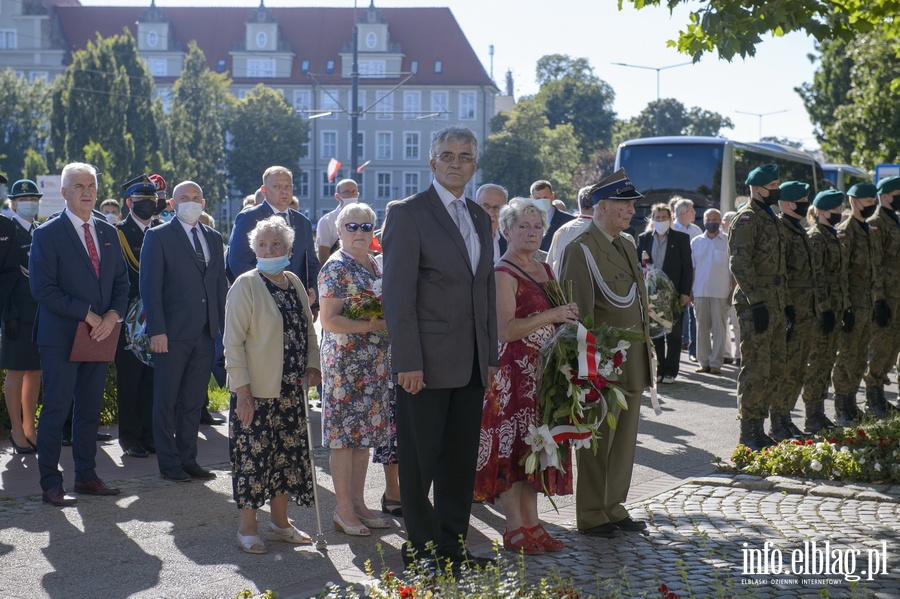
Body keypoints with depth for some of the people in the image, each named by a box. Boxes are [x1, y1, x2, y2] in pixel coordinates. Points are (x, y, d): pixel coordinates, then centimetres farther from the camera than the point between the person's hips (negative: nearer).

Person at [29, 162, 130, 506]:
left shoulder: (108, 232, 12)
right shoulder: (47, 234, -6)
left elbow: (121, 281, 14)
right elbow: (42, 288, -13)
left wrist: (113, 315, -6)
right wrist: (87, 313, -16)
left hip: (100, 335, 6)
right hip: (61, 337, -5)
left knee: (91, 409, 11)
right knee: (56, 409, -2)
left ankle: (86, 476, 20)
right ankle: (50, 485, 3)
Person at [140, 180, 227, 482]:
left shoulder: (213, 238, 14)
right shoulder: (158, 237, -3)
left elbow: (220, 284, 15)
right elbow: (150, 286, -8)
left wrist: (225, 326, 7)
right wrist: (157, 331, -15)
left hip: (206, 333, 5)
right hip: (173, 333, -5)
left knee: (193, 400, 11)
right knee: (167, 401, 4)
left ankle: (188, 459, 19)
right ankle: (168, 463, 12)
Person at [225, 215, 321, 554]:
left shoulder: (294, 283, 10)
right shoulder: (246, 285, -8)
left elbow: (308, 329, 20)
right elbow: (233, 341, -11)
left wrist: (312, 365, 5)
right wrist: (242, 390, -15)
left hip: (290, 390, 6)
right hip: (255, 392, -6)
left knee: (288, 455, 10)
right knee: (253, 456, -2)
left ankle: (280, 523, 23)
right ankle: (248, 529, 10)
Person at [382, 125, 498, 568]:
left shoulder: (479, 218, 15)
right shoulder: (409, 214, -7)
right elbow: (398, 293, -12)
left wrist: (490, 354, 13)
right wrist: (408, 362, -17)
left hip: (471, 363, 7)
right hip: (428, 361, -7)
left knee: (461, 460, 11)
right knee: (419, 461, 4)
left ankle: (452, 544, 21)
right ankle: (421, 545, 15)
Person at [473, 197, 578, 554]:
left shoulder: (544, 269, 15)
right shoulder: (503, 274, -10)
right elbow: (505, 329, -20)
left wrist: (568, 321, 8)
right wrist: (551, 316, -22)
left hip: (543, 371, 8)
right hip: (514, 371, -8)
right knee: (514, 444, -4)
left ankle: (531, 523, 16)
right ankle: (515, 529, 2)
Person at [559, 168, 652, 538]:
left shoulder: (627, 246, 16)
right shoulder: (581, 249, -12)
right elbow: (578, 312, -15)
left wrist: (646, 354, 17)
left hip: (633, 365, 8)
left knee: (625, 440, 13)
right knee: (598, 442, 1)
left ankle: (614, 507, 24)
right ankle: (591, 515, 12)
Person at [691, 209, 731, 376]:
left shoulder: (728, 242, 2)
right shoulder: (696, 242, 10)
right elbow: (691, 268, 11)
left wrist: (732, 292, -5)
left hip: (721, 293, -2)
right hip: (700, 292, 3)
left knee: (719, 329, -2)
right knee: (702, 328, 4)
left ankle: (716, 363, 2)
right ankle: (704, 362, 10)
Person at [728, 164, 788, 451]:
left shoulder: (770, 218, 19)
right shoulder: (747, 218, -11)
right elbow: (739, 264, -19)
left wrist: (783, 303, 21)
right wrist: (756, 302, -22)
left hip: (775, 304, 9)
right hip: (755, 306, -9)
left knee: (775, 368, 12)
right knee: (756, 370, -7)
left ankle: (758, 427, 20)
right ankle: (749, 433, 0)